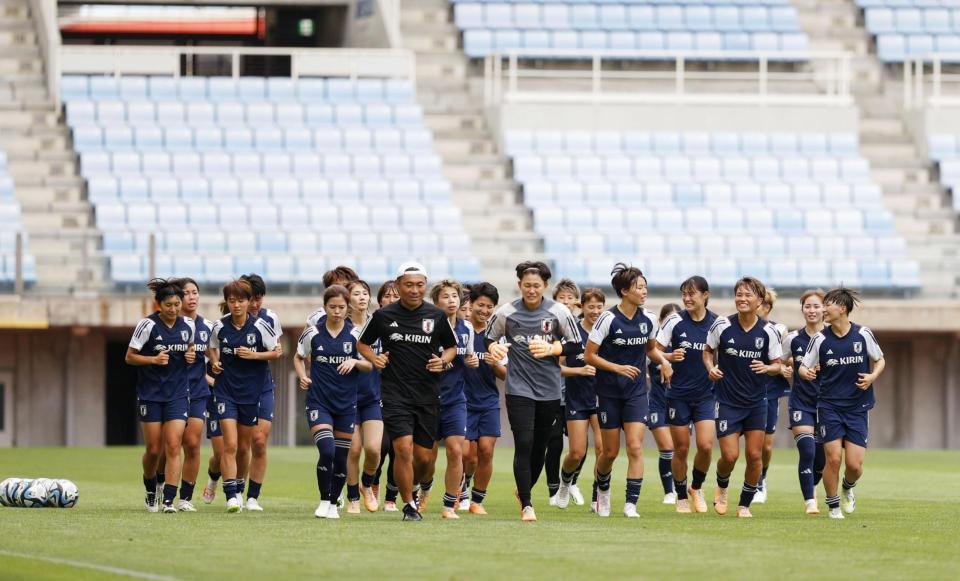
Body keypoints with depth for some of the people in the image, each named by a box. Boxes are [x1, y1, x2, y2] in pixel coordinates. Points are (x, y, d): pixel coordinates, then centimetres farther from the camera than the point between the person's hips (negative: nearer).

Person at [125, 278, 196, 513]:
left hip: (178, 394, 2)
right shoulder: (147, 325, -9)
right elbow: (129, 357, -5)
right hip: (150, 394, -2)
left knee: (173, 447, -10)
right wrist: (154, 359, -20)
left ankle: (169, 501, -10)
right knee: (154, 449, 2)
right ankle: (150, 493, 28)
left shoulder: (188, 325, 2)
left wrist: (191, 356, -2)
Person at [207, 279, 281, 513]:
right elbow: (212, 348, 17)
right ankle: (230, 496, -15)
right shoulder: (220, 327, -2)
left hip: (252, 392, 0)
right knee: (230, 445, -13)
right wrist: (214, 361, -4)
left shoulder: (260, 326, -7)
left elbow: (277, 352, 1)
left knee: (244, 446, 11)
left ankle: (239, 491, 29)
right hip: (226, 391, 0)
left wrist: (254, 355, -14)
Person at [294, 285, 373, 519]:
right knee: (326, 451, -18)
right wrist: (303, 377, -3)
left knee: (341, 457, 5)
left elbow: (370, 366, 6)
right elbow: (299, 357, 14)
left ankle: (333, 504, 22)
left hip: (346, 403, 2)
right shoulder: (313, 333, 0)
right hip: (319, 401, -2)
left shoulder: (355, 334, 0)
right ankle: (324, 501, -3)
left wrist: (355, 362, -15)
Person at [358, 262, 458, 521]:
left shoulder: (436, 316, 3)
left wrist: (443, 361, -4)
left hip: (428, 395, 2)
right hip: (395, 393, -2)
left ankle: (411, 487, 36)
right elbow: (362, 343, 14)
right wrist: (374, 359, -5)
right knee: (404, 448, -17)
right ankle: (409, 505, -4)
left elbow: (451, 346, 17)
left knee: (424, 456, 5)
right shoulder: (383, 316, 0)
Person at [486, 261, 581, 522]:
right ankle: (526, 505, -9)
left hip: (550, 390, 2)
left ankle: (524, 490, 35)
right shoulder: (506, 313, -2)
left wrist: (551, 349, -13)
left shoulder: (559, 312, -2)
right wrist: (494, 349, -12)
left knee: (539, 447, 9)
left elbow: (574, 345, 3)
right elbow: (490, 339, 10)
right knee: (524, 444, -14)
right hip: (518, 389, -2)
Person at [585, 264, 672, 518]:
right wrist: (618, 368, -21)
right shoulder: (608, 319, -13)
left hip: (636, 392, 3)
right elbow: (589, 356, -10)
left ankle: (631, 503, -11)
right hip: (609, 392, -3)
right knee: (610, 452, 6)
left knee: (635, 447, -11)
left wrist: (663, 361, -2)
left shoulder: (648, 319, 0)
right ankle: (602, 489, 35)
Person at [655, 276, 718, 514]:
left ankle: (696, 488, 16)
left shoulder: (717, 323, -2)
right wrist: (670, 357, -20)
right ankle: (682, 497, 21)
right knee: (681, 449, 3)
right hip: (679, 394, 0)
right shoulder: (675, 321, -5)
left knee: (705, 446, -11)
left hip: (706, 394, 0)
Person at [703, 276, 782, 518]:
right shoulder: (722, 325, -7)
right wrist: (711, 368, -12)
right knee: (730, 456, -6)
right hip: (727, 401, -1)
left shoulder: (768, 331, -5)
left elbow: (777, 365, 3)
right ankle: (721, 488, 27)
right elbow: (708, 351, 8)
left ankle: (745, 505, 17)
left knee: (754, 455, -1)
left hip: (756, 402, 1)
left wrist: (766, 368, -19)